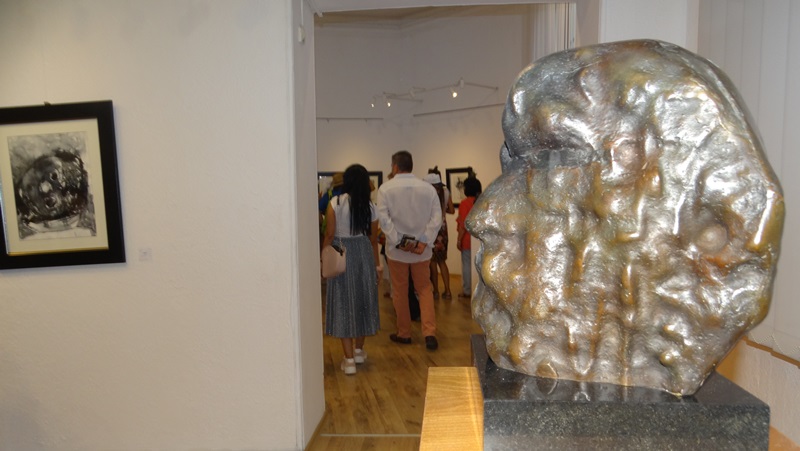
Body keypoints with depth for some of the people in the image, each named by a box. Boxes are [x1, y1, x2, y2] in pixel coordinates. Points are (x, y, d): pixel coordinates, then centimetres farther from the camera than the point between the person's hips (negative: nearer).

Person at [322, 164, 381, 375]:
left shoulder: (335, 203, -8)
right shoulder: (370, 206, 0)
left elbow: (330, 234, -10)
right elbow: (373, 239, 5)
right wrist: (377, 265, 14)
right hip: (364, 253, 3)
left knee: (343, 303, 2)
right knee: (362, 299, 16)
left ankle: (349, 359, 2)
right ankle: (359, 350, 30)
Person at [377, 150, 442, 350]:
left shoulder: (386, 188, -8)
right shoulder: (428, 188, -2)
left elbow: (383, 218, -16)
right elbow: (436, 218, -7)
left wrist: (399, 241, -14)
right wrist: (424, 242, -9)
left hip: (397, 249, -1)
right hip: (421, 248, 2)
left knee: (400, 292, 12)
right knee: (425, 290, 13)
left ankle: (404, 333, 23)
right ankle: (429, 332, 2)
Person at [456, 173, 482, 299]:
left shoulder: (465, 203, -13)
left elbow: (463, 224, -15)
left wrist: (459, 240, -10)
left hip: (468, 239, -6)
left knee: (467, 265, 2)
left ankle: (467, 291, 8)